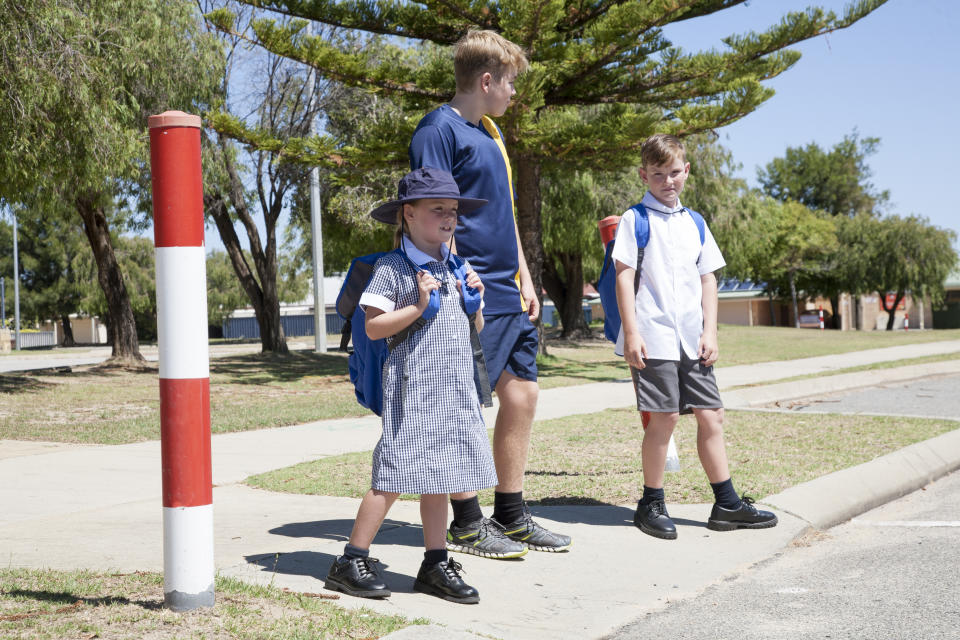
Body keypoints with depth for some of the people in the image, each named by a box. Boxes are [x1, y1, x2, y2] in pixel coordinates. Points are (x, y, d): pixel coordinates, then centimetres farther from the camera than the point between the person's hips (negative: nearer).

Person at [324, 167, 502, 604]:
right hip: (412, 388, -6)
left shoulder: (457, 268, 15)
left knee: (437, 478, 10)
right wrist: (418, 306, -18)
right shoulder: (392, 268, -6)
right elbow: (373, 327, -10)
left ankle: (435, 564, 17)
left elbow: (475, 329, 22)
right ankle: (351, 561, 2)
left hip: (456, 389, 7)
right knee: (393, 475, -7)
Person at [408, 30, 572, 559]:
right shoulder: (440, 129, -8)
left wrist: (524, 277, 19)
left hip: (507, 295, 9)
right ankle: (466, 524, 7)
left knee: (522, 394, 10)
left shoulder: (489, 133, 20)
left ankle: (511, 516, 20)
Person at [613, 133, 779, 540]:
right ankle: (651, 505, 8)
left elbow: (708, 279, 15)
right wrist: (631, 334, -14)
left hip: (691, 338, 6)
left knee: (710, 414, 5)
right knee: (664, 416, -6)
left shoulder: (694, 223, 15)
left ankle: (727, 504, 13)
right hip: (653, 336, -6)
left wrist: (710, 331, 6)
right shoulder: (635, 220, -1)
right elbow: (624, 277, -7)